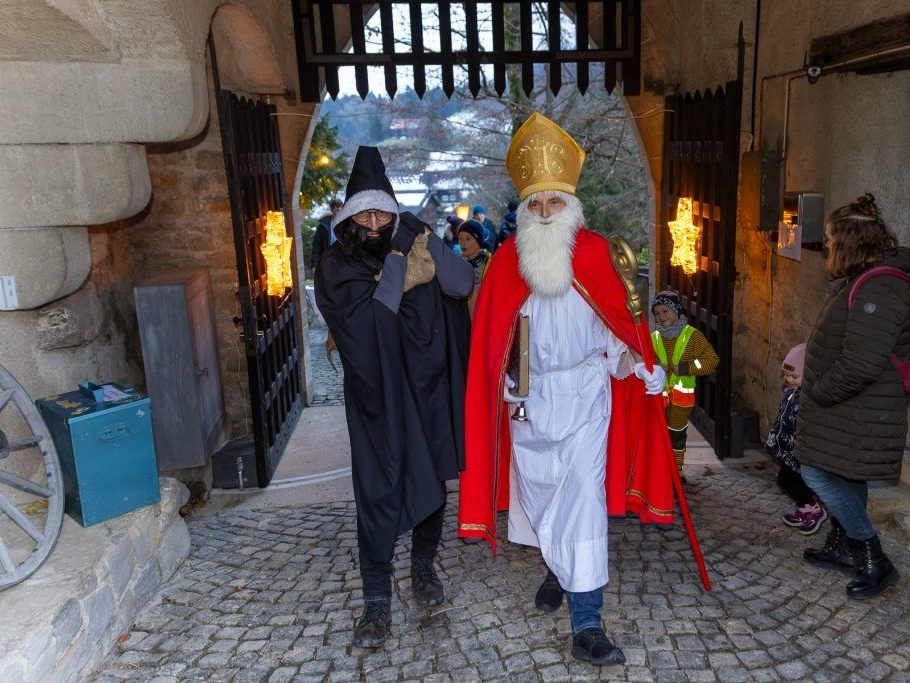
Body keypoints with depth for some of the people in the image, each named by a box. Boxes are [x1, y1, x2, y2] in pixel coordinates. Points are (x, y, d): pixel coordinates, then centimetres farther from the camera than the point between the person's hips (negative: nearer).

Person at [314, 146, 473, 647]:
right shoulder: (337, 265, -6)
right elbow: (366, 319, -21)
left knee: (431, 482, 13)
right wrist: (397, 264, -22)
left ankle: (423, 566, 35)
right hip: (377, 398, -2)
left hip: (428, 391, 3)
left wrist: (423, 241, -23)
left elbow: (462, 285, -17)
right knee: (377, 493, -4)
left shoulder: (418, 248, -1)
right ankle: (377, 599, 9)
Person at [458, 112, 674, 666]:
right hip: (528, 398, 3)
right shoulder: (508, 259, -2)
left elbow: (622, 314, 3)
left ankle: (587, 626, -1)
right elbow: (491, 335, 2)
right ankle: (558, 570, 44)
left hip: (583, 396, -3)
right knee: (537, 491, 16)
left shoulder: (595, 252, -7)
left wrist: (626, 353, -13)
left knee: (582, 500, -7)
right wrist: (504, 385, 0)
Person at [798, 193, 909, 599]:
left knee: (819, 474, -6)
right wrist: (817, 391, 13)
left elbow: (862, 363, -31)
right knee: (845, 478, 18)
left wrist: (818, 392, -18)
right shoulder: (861, 281, 11)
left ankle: (875, 562, 5)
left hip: (857, 413, -10)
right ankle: (843, 549, 33)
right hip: (849, 408, 11)